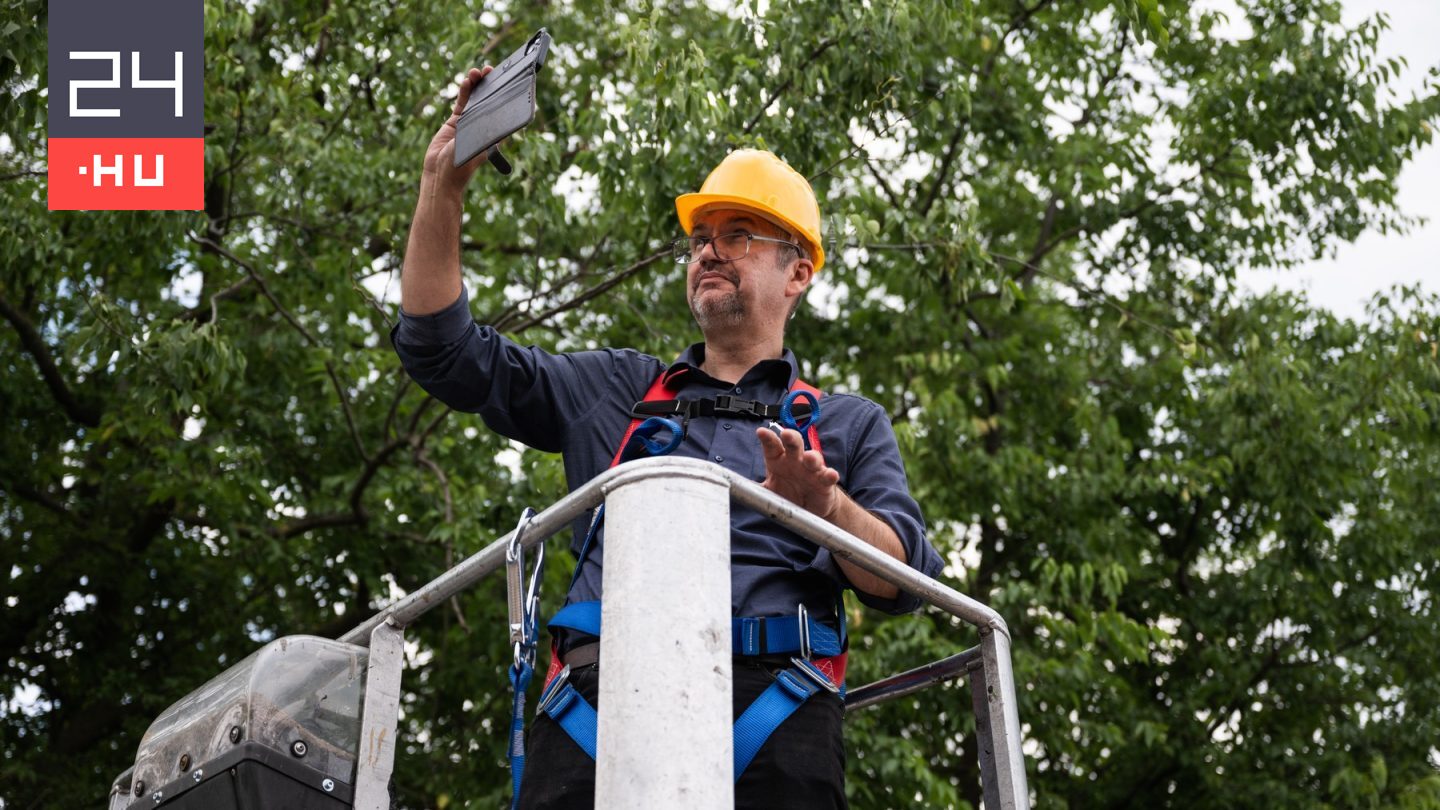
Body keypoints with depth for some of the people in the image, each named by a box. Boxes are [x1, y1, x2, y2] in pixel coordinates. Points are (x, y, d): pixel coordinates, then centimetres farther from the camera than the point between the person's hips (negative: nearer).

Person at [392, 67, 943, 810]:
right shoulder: (616, 389, 28)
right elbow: (443, 348, 24)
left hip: (768, 700, -1)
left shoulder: (848, 425, 23)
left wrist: (826, 507, -12)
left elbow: (905, 579, 10)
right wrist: (443, 183, 14)